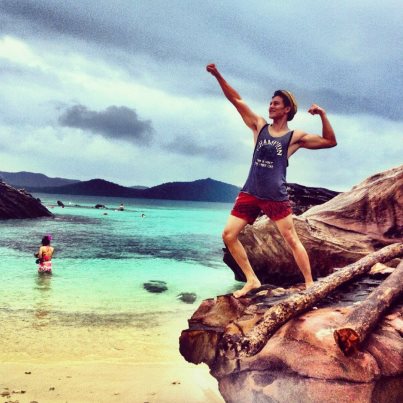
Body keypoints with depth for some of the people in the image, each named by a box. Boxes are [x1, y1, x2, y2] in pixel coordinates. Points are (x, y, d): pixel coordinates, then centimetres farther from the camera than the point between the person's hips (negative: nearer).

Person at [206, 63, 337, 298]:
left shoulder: (295, 137, 1)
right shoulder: (259, 126, 10)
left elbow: (330, 142, 0)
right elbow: (236, 100, 8)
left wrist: (322, 114, -11)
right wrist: (218, 76, 2)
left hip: (276, 197, -4)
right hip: (250, 193, 4)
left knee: (292, 241, -2)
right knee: (229, 235, -1)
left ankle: (310, 284, 9)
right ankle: (252, 280, 9)